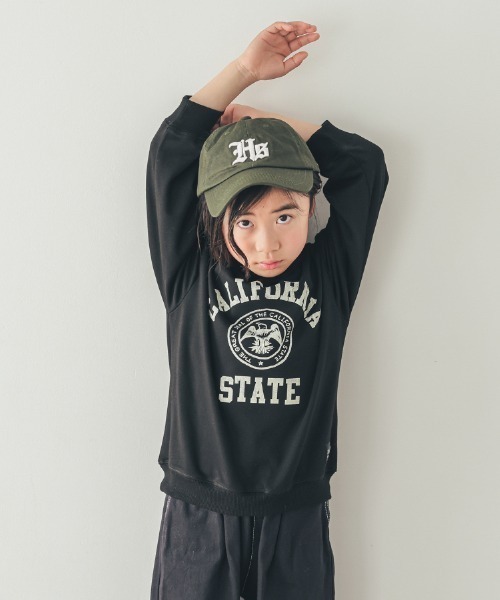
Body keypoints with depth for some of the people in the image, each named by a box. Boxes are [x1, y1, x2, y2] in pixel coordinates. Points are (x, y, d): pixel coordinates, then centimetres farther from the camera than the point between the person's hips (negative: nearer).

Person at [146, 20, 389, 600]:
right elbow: (171, 150, -7)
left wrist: (255, 118, 3)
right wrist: (246, 68, -2)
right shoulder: (191, 276, -5)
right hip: (196, 519, 0)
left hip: (297, 520, 1)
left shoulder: (329, 275, -2)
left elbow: (364, 162, 1)